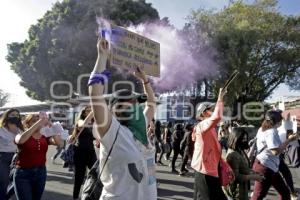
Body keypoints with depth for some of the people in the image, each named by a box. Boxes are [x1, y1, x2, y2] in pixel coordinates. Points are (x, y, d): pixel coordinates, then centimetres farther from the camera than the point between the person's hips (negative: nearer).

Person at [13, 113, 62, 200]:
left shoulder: (45, 137, 3)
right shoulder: (21, 136, -5)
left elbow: (59, 142, -14)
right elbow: (20, 140, -31)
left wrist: (50, 125, -23)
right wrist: (39, 121, -33)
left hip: (41, 172, 4)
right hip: (23, 174, -4)